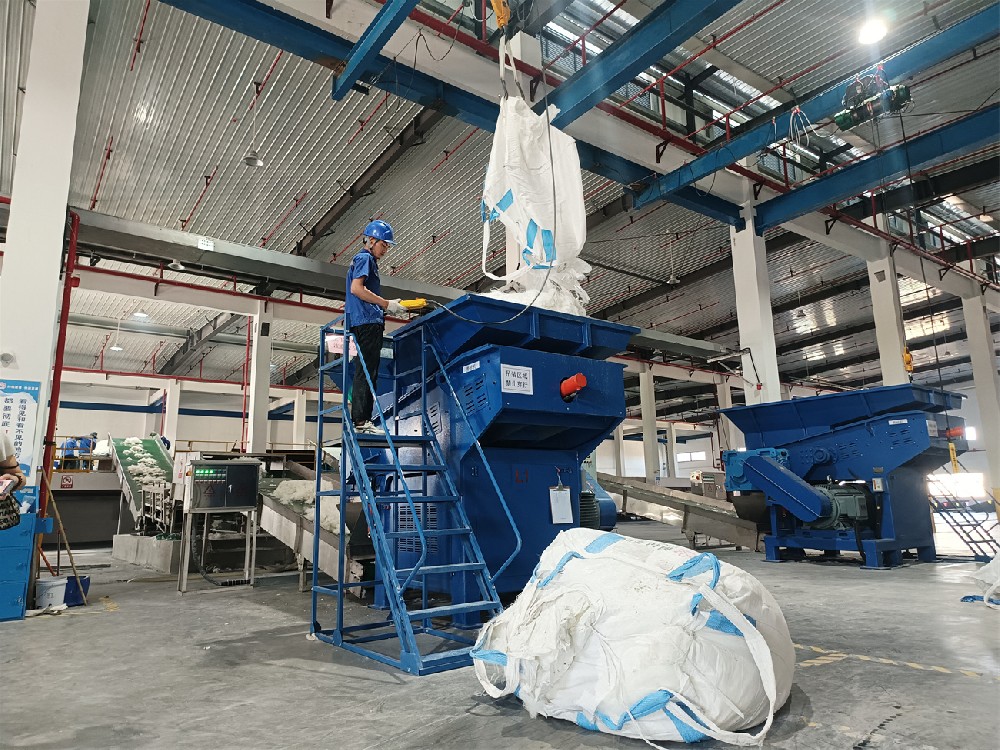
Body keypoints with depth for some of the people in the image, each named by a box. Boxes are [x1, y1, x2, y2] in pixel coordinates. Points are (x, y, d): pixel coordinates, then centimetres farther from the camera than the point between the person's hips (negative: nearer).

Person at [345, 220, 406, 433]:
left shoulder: (367, 260, 28)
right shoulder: (364, 258, -3)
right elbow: (356, 289, -17)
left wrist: (386, 307, 16)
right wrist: (386, 304, -15)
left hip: (368, 322, 11)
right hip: (367, 321, -11)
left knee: (366, 372, 9)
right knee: (367, 372, -14)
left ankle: (361, 420, 10)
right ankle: (361, 420, -16)